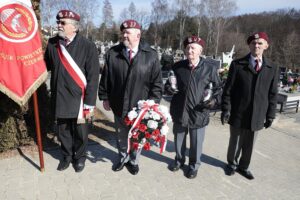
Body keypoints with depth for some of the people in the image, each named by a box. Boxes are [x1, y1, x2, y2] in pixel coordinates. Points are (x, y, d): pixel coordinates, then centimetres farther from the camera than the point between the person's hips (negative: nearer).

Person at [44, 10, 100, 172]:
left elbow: (93, 77, -12)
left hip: (78, 99, -3)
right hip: (59, 98, 4)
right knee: (62, 130, 17)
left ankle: (80, 156, 38)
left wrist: (89, 104, -13)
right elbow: (47, 65, 14)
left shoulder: (88, 46, -10)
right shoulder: (52, 43, 3)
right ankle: (67, 155, 42)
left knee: (80, 131, 13)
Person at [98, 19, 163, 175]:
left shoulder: (151, 55, -8)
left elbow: (157, 83, -6)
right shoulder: (113, 53, -4)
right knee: (121, 135, 21)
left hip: (140, 107, -1)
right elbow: (105, 78, 3)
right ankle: (123, 158, 47)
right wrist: (105, 97, 3)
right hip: (119, 105, 2)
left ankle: (133, 161, 43)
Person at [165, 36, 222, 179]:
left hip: (198, 112, -2)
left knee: (196, 141, 13)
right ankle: (179, 160, 45)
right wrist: (168, 88, -11)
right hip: (179, 110, 3)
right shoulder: (178, 66, 0)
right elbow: (169, 83, 11)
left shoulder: (210, 67, -7)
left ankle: (194, 165, 38)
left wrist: (215, 99, -16)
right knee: (179, 138, 20)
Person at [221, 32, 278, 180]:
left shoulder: (272, 69, 3)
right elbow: (228, 89, -6)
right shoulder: (237, 64, -5)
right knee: (235, 142, 14)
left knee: (249, 145, 16)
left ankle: (243, 166, 38)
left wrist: (270, 115, 5)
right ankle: (232, 163, 38)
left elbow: (272, 94, 6)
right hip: (238, 114, -2)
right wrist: (226, 109, -11)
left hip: (257, 116, 3)